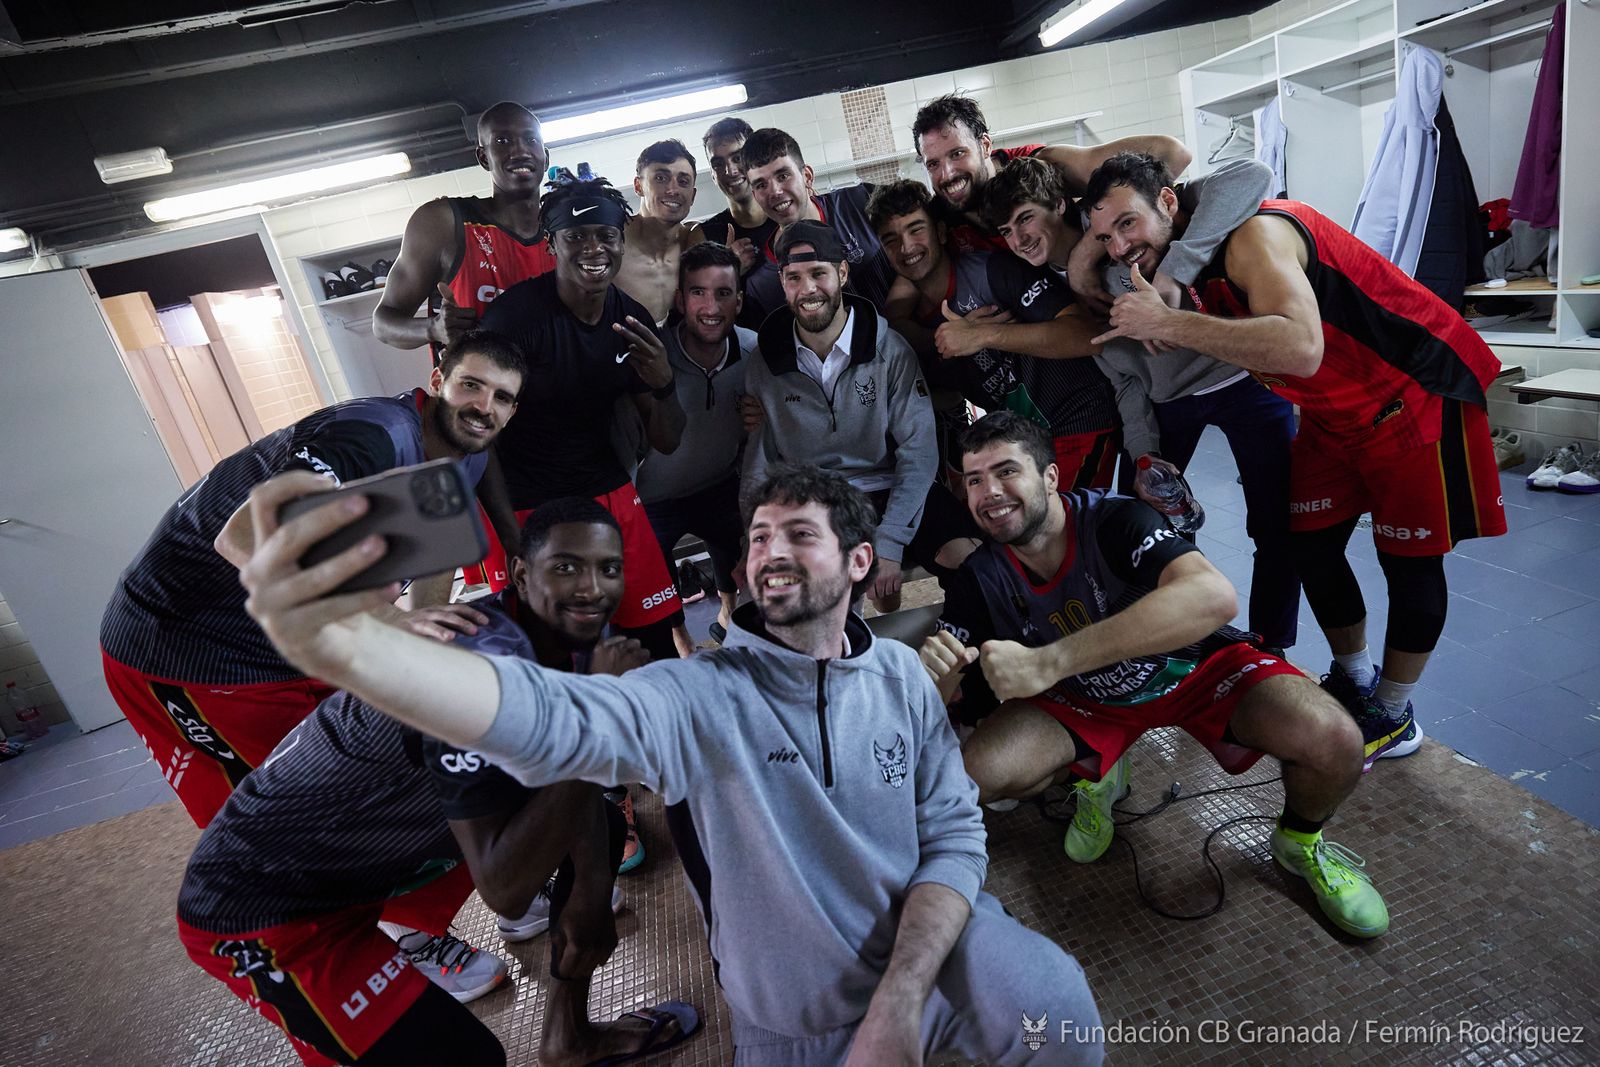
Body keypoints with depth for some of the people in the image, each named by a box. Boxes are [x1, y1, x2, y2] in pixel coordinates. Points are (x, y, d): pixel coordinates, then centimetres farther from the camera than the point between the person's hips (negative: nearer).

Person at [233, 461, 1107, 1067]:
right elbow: (550, 715, -38)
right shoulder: (702, 695, -20)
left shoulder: (901, 676, -8)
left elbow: (954, 835, -9)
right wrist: (344, 647, -56)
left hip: (931, 943, 2)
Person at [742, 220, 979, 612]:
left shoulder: (891, 351, -6)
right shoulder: (765, 365, 1)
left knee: (970, 558, -26)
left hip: (892, 492, -1)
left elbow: (918, 452, -10)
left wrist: (888, 546, -20)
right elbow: (759, 466, 5)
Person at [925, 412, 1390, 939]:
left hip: (1198, 666, -2)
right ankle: (1095, 777, 15)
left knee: (1334, 740, -27)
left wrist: (1046, 663, -53)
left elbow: (1214, 596, -49)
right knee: (973, 774, -18)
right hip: (1084, 698, 3)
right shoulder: (979, 578, -16)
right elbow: (933, 701, -10)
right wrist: (931, 671, -38)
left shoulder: (1115, 520, -29)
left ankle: (1300, 840, 10)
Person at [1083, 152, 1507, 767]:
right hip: (1333, 409, 8)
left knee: (1408, 557, 2)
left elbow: (1300, 350, -46)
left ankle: (1394, 718, 20)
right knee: (1310, 544, 9)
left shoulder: (1253, 234, -31)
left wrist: (1170, 324, -44)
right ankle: (1355, 680, 32)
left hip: (1416, 390, -8)